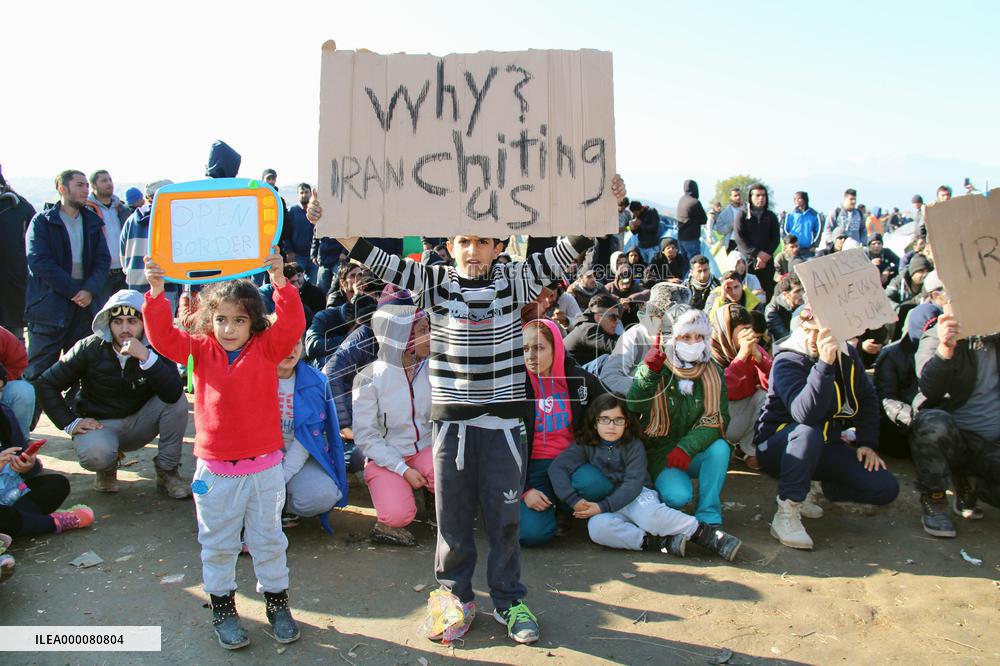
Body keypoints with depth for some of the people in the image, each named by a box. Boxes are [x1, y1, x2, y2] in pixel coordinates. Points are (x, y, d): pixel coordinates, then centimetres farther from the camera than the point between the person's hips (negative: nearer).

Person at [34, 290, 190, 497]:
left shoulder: (154, 349, -12)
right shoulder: (90, 349, -13)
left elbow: (173, 394, -30)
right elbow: (45, 384, -4)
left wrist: (146, 357, -40)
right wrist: (70, 423, -11)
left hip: (139, 422, 2)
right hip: (99, 424, -1)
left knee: (178, 400, -25)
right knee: (95, 454, -36)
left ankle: (167, 472, -10)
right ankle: (107, 467, 5)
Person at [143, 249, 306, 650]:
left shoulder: (267, 348, -4)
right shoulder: (201, 350, 0)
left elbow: (292, 325, -19)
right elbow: (163, 337, -11)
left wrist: (279, 282, -31)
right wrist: (157, 292, -23)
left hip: (264, 467, -1)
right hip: (215, 470, 1)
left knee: (268, 540, 14)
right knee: (217, 544, 15)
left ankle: (276, 602, 31)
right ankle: (222, 606, 33)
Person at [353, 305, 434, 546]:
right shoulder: (370, 378, -12)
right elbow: (365, 436, -11)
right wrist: (403, 469, -17)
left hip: (425, 449, 3)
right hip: (386, 457, -3)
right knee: (398, 515, -27)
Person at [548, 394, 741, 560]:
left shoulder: (634, 446, -2)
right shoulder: (584, 446, 2)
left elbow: (633, 484, -12)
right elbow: (556, 467, -10)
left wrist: (603, 506, -22)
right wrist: (573, 500, -24)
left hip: (637, 496, -2)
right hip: (606, 508, 2)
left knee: (650, 516, -37)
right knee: (597, 527, -33)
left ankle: (708, 534, -26)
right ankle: (661, 543, -33)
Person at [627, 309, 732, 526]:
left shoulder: (713, 372, 0)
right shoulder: (658, 368, -8)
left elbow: (718, 419, -9)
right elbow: (635, 407, -25)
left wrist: (687, 447, -24)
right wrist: (649, 371, -41)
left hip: (694, 454, 3)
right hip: (659, 453, -3)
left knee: (720, 448, -28)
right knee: (678, 496, -29)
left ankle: (708, 521, -15)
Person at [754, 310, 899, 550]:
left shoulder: (847, 355, 1)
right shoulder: (787, 361, -20)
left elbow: (867, 401, 17)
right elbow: (805, 415, -36)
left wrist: (867, 443, 5)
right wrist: (824, 364, -43)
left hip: (825, 446, 6)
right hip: (779, 446, -6)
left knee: (886, 488, -8)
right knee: (808, 433, -40)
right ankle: (786, 514, -26)